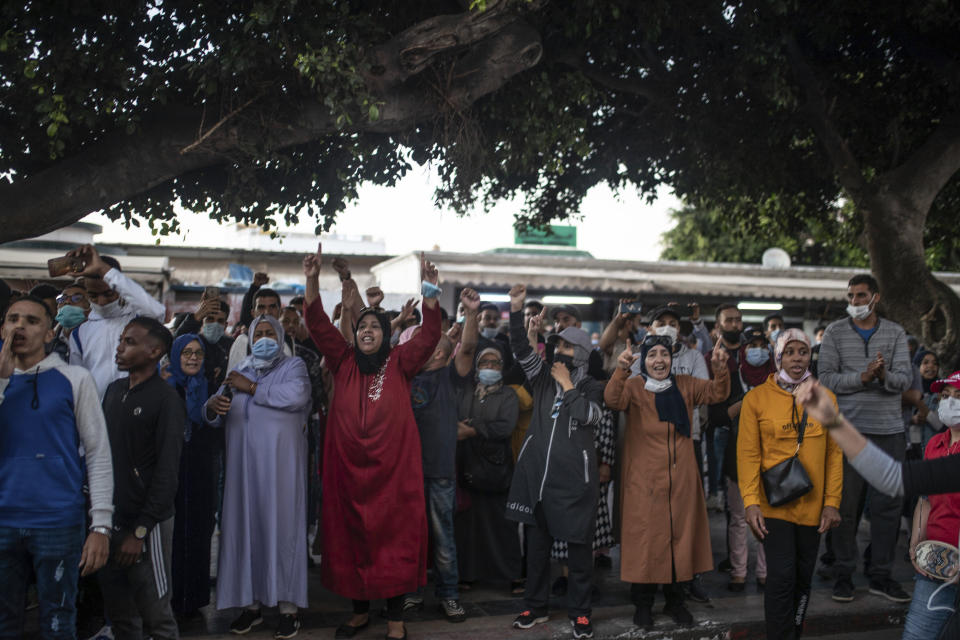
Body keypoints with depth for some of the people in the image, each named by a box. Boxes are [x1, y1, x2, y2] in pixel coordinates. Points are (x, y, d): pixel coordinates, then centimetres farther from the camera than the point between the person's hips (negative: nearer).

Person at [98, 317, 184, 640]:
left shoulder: (165, 399, -10)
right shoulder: (114, 390, 10)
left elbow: (167, 471, -14)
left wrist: (140, 530, -16)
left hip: (146, 522, -6)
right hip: (110, 518, 6)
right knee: (119, 614, 14)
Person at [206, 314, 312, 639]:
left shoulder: (293, 366, 5)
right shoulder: (239, 370, 18)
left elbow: (297, 396, -18)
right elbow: (217, 415, 10)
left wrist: (252, 387, -12)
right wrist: (213, 405, -14)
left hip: (281, 463, -4)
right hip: (244, 464, 4)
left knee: (282, 526, -3)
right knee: (245, 526, 3)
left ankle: (288, 606, 3)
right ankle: (251, 603, 13)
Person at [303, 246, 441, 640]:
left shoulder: (399, 364, 2)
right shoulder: (344, 362, 7)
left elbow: (429, 335, -10)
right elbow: (319, 326, -1)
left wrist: (430, 291, -23)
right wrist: (313, 282, -14)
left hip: (393, 467, -2)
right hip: (348, 467, 2)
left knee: (395, 536, 0)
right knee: (351, 537, 10)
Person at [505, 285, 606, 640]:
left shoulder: (591, 387, 6)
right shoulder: (543, 377, 13)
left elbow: (589, 415, -14)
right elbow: (521, 348, -2)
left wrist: (568, 386, -7)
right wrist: (516, 311, -14)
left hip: (573, 478, -3)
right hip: (536, 474, 3)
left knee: (579, 546, 2)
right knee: (536, 543, 10)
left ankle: (579, 611, 14)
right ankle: (536, 606, 23)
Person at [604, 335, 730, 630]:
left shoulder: (684, 386, 7)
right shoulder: (634, 387, -4)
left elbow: (717, 393, -2)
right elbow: (612, 400, -23)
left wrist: (720, 368, -23)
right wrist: (621, 370, -42)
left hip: (681, 479, 3)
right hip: (644, 481, -3)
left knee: (680, 537, 10)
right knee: (645, 539, 1)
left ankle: (674, 600, 26)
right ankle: (643, 604, 15)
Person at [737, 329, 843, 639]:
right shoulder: (756, 398, -3)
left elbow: (834, 453, 6)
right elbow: (748, 454, -5)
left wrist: (832, 502, 0)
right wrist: (751, 502, -13)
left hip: (812, 505, 3)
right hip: (774, 505, -3)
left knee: (803, 578, 11)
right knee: (782, 576, -8)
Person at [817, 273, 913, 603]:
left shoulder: (895, 333, 7)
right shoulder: (835, 332, 3)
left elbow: (906, 378, -2)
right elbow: (826, 379, -5)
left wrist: (886, 375, -23)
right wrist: (862, 378, -18)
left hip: (889, 430, 2)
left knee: (887, 505, 5)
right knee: (846, 504, 2)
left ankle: (881, 575, 15)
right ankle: (844, 573, 13)